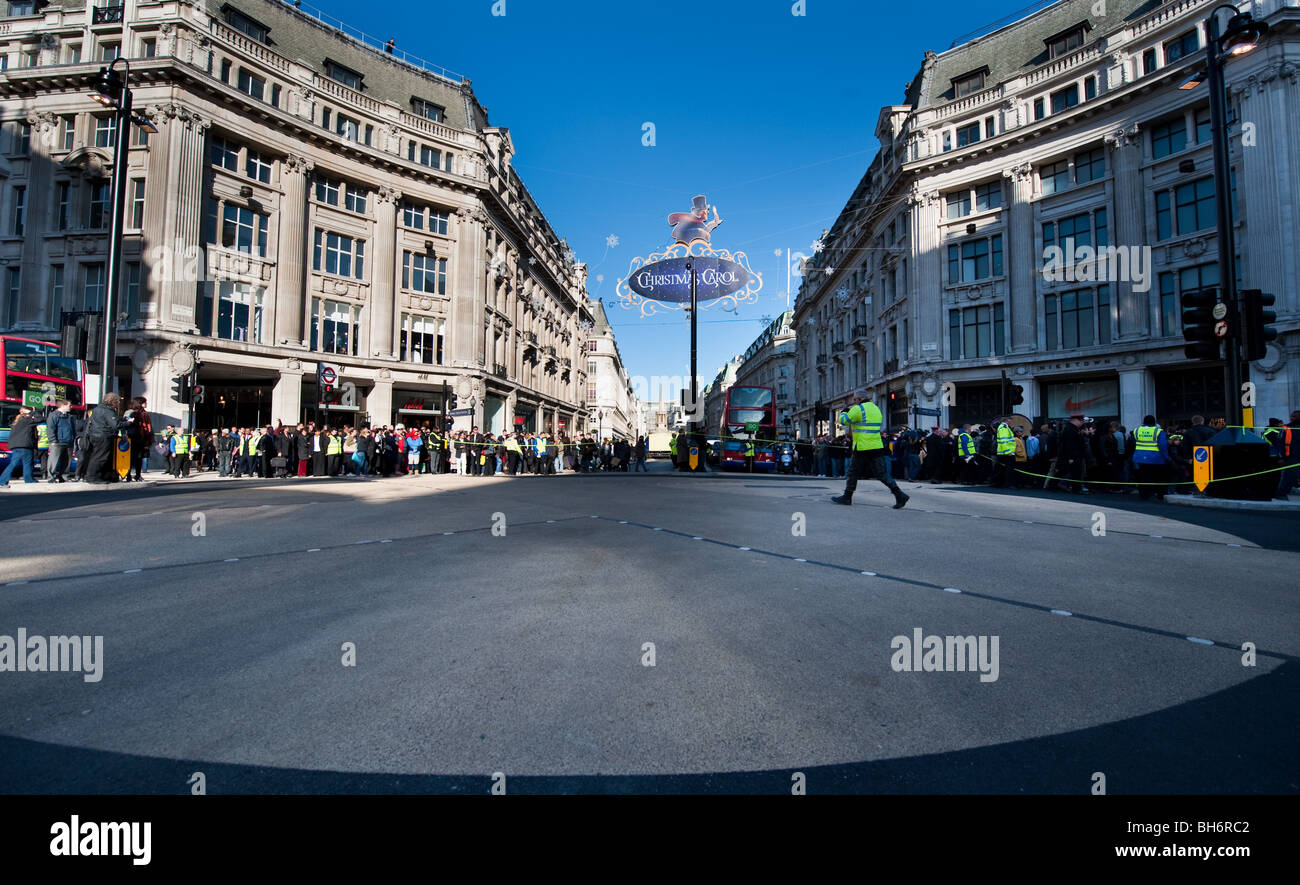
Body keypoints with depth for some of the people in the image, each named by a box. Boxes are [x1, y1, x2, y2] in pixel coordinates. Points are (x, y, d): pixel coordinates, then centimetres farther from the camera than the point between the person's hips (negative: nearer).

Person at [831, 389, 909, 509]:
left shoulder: (858, 409, -10)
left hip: (863, 448, -7)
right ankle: (899, 495, -4)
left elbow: (844, 420, -11)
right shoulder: (876, 409, 16)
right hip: (877, 446, 7)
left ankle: (847, 497, 16)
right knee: (882, 473, 6)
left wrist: (844, 413, 12)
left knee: (853, 472, 7)